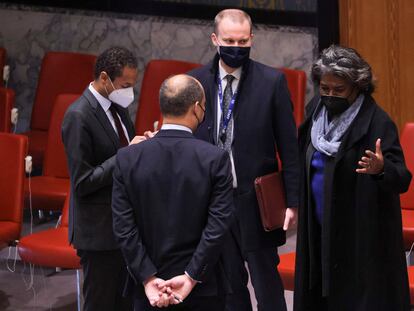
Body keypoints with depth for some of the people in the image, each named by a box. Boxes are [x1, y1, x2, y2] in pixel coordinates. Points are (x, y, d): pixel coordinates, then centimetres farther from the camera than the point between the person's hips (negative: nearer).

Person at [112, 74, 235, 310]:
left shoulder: (128, 158, -5)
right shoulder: (215, 158, -10)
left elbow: (123, 227, -8)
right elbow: (218, 227, -15)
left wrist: (149, 279, -7)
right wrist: (191, 278, -11)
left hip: (149, 291, 2)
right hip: (202, 291, -1)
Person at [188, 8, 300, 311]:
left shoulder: (272, 81, -5)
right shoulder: (196, 82, 2)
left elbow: (288, 146, -4)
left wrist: (292, 199, -7)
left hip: (255, 199, -3)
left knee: (266, 283, 5)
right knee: (229, 285, 13)